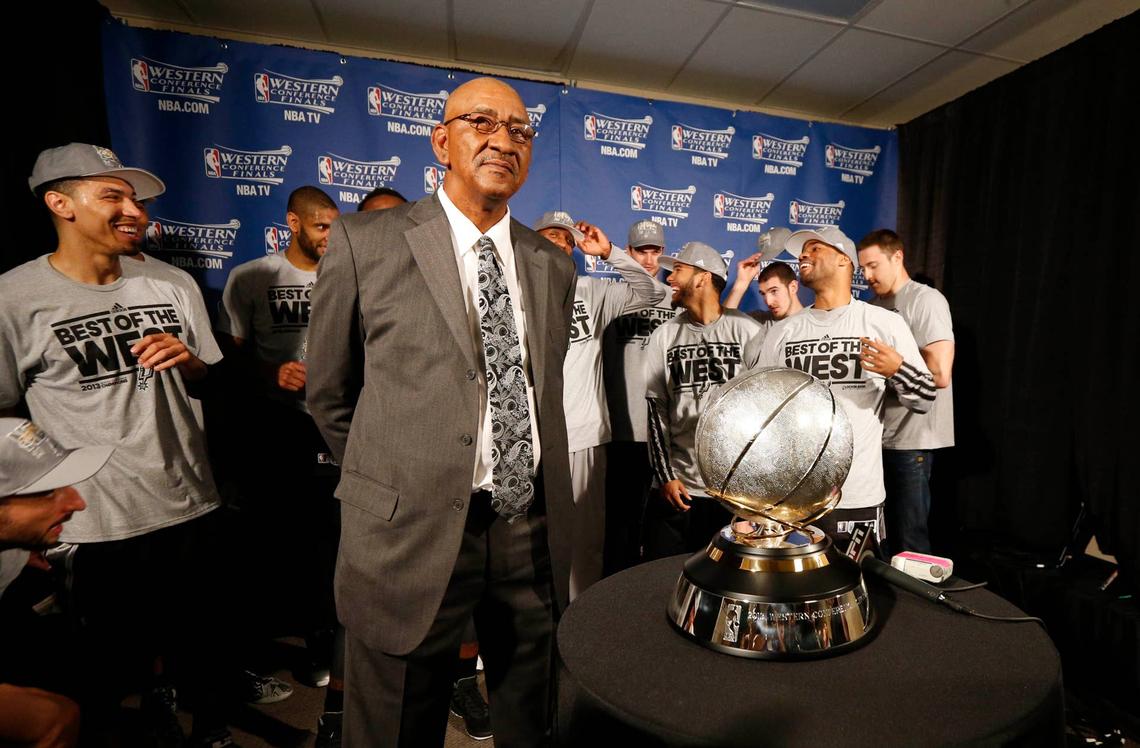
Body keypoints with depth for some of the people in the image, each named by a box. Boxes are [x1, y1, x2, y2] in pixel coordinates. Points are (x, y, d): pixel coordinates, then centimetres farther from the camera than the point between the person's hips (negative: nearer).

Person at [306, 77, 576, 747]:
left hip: (534, 527, 4)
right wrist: (395, 481, 8)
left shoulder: (555, 265, 7)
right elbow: (330, 396, 3)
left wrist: (540, 490, 14)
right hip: (412, 532, -3)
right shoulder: (364, 244, -5)